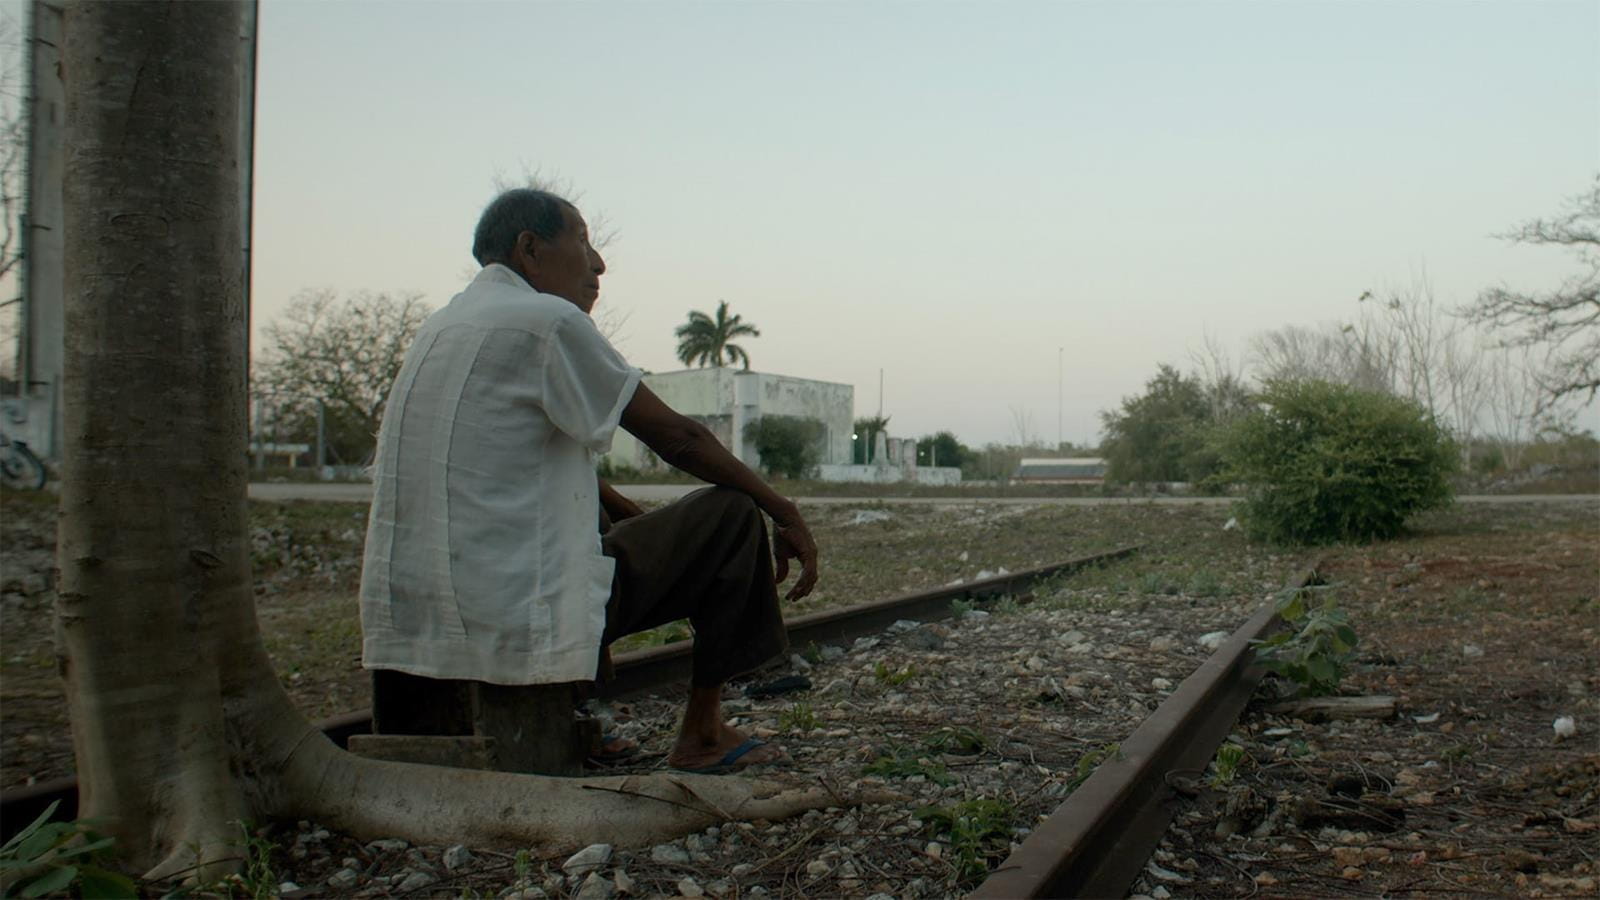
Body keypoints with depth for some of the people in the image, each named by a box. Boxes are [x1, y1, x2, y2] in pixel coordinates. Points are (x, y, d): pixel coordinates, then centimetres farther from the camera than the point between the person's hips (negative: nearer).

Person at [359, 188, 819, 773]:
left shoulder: (442, 327, 18)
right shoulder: (549, 322, -9)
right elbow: (675, 437, -4)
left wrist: (636, 517, 32)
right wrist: (784, 512, 7)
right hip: (517, 624, -9)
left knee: (596, 510, 35)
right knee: (731, 513, 3)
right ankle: (701, 734, 11)